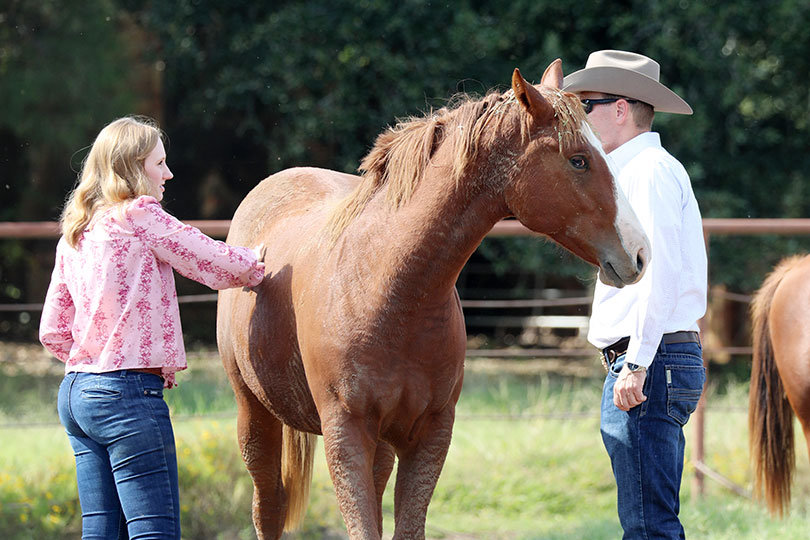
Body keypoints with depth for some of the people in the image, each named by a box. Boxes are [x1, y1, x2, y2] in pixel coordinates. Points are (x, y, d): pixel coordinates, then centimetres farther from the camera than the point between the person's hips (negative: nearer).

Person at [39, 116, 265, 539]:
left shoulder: (74, 236, 15)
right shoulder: (139, 215, -8)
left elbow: (53, 333, 17)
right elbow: (218, 265, -4)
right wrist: (260, 260, 14)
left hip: (76, 392, 9)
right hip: (129, 393, -9)